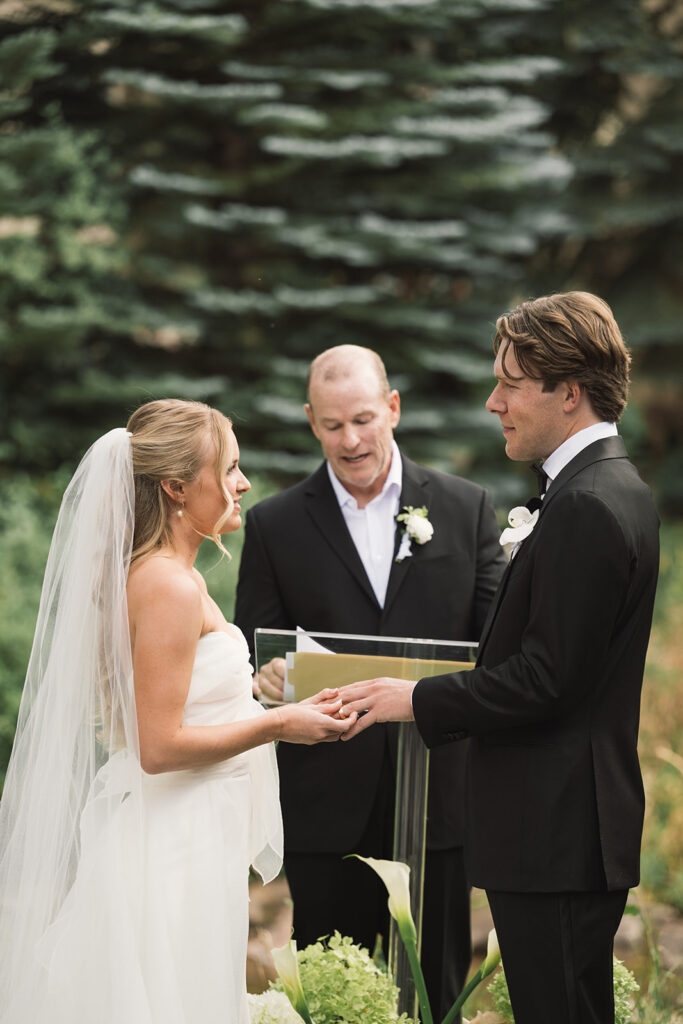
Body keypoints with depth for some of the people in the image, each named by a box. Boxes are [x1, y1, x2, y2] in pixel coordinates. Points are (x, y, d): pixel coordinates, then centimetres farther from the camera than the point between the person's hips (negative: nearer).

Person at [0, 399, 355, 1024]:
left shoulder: (150, 574, 12)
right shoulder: (170, 587, -19)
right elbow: (159, 747, -22)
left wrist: (257, 696, 15)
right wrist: (278, 724, -15)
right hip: (178, 851, -10)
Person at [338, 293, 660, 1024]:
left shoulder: (587, 507, -18)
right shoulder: (611, 489, 15)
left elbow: (546, 679, -20)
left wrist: (419, 702, -11)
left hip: (557, 837, -11)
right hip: (571, 830, 11)